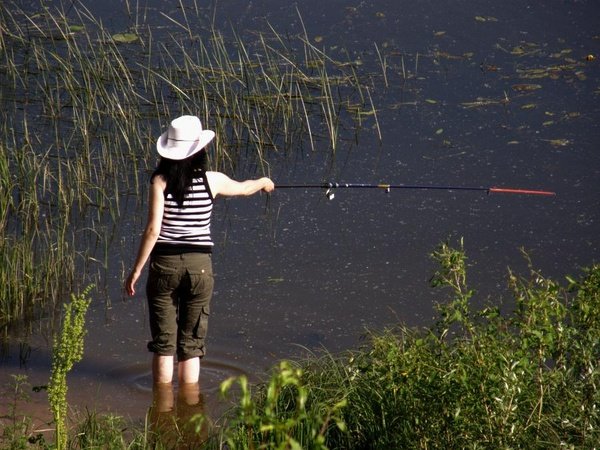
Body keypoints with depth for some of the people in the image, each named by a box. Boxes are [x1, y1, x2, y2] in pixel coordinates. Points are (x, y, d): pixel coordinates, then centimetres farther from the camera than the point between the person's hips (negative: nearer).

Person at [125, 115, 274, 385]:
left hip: (164, 264, -1)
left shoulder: (160, 181, -8)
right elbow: (242, 188, 19)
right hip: (199, 265, 1)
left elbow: (153, 230, -13)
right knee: (191, 345, 11)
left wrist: (136, 270, -6)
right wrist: (263, 183, 42)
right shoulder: (212, 181, -2)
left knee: (163, 344, 8)